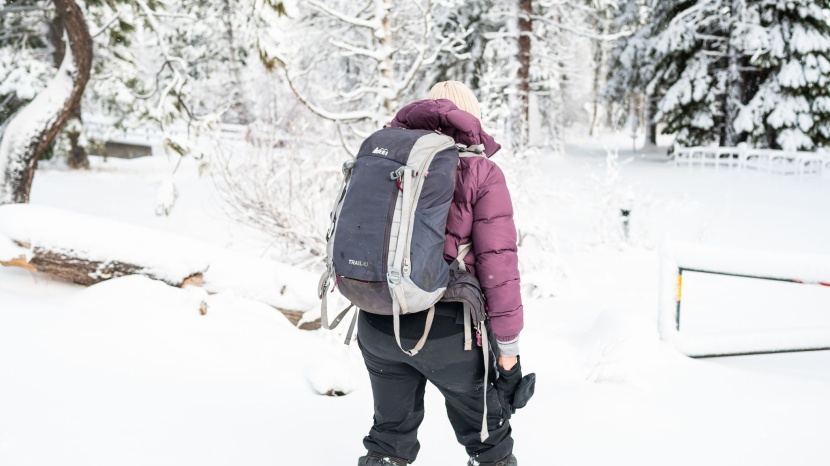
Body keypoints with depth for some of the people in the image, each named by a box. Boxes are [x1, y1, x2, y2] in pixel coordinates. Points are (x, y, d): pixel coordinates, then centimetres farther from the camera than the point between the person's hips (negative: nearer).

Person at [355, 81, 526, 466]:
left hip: (378, 322, 4)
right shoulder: (481, 173, -5)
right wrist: (508, 344, -4)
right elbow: (497, 262, -10)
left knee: (390, 432, 22)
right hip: (447, 329, -4)